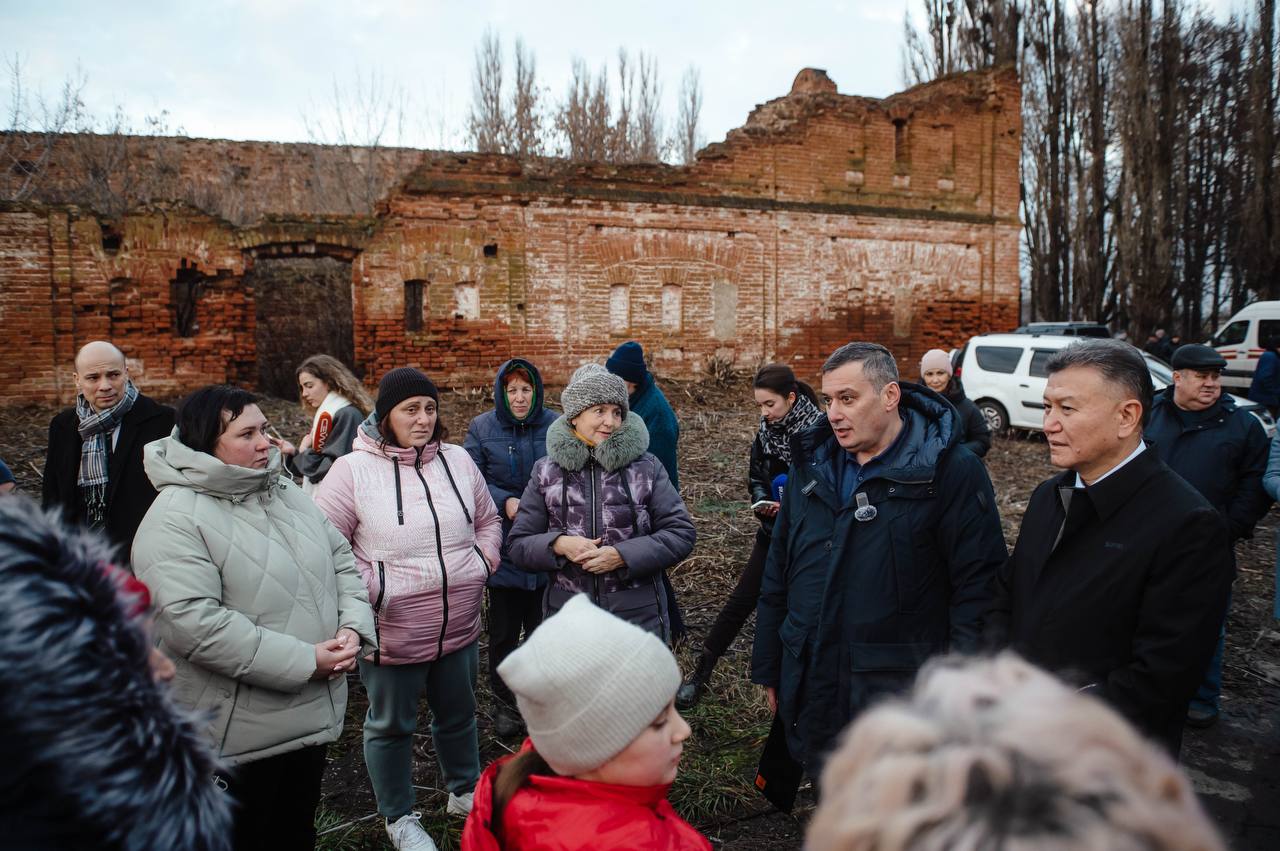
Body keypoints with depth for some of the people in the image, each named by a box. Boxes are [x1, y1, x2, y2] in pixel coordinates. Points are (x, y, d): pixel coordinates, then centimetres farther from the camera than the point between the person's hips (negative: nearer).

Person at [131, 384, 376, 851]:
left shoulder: (287, 493, 6)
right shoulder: (175, 520, -18)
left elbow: (343, 564, 10)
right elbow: (193, 622, -27)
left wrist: (352, 627, -9)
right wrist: (304, 661, -25)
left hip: (315, 713, 7)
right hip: (237, 734, -7)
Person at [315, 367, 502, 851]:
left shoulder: (457, 459, 2)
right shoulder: (353, 470, -13)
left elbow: (488, 520, 14)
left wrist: (483, 562, 1)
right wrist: (369, 588, -15)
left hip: (459, 626, 4)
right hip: (392, 632, -4)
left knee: (458, 715, 23)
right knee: (391, 725, 16)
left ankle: (465, 791, 47)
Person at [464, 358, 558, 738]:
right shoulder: (481, 429, -2)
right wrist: (504, 502, -18)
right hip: (503, 547, 0)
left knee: (543, 628, 13)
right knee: (504, 629, 10)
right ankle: (506, 702, 28)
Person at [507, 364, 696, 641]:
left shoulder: (647, 467, -1)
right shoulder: (546, 472, 2)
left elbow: (681, 534, -4)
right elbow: (518, 545, 5)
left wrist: (622, 555, -16)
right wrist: (558, 545, -16)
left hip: (639, 618, -1)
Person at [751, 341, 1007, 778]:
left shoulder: (951, 470, -11)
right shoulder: (811, 464, 6)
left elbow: (977, 587, -11)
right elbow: (778, 576, 12)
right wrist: (768, 668, 14)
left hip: (902, 694, -5)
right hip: (812, 694, 5)